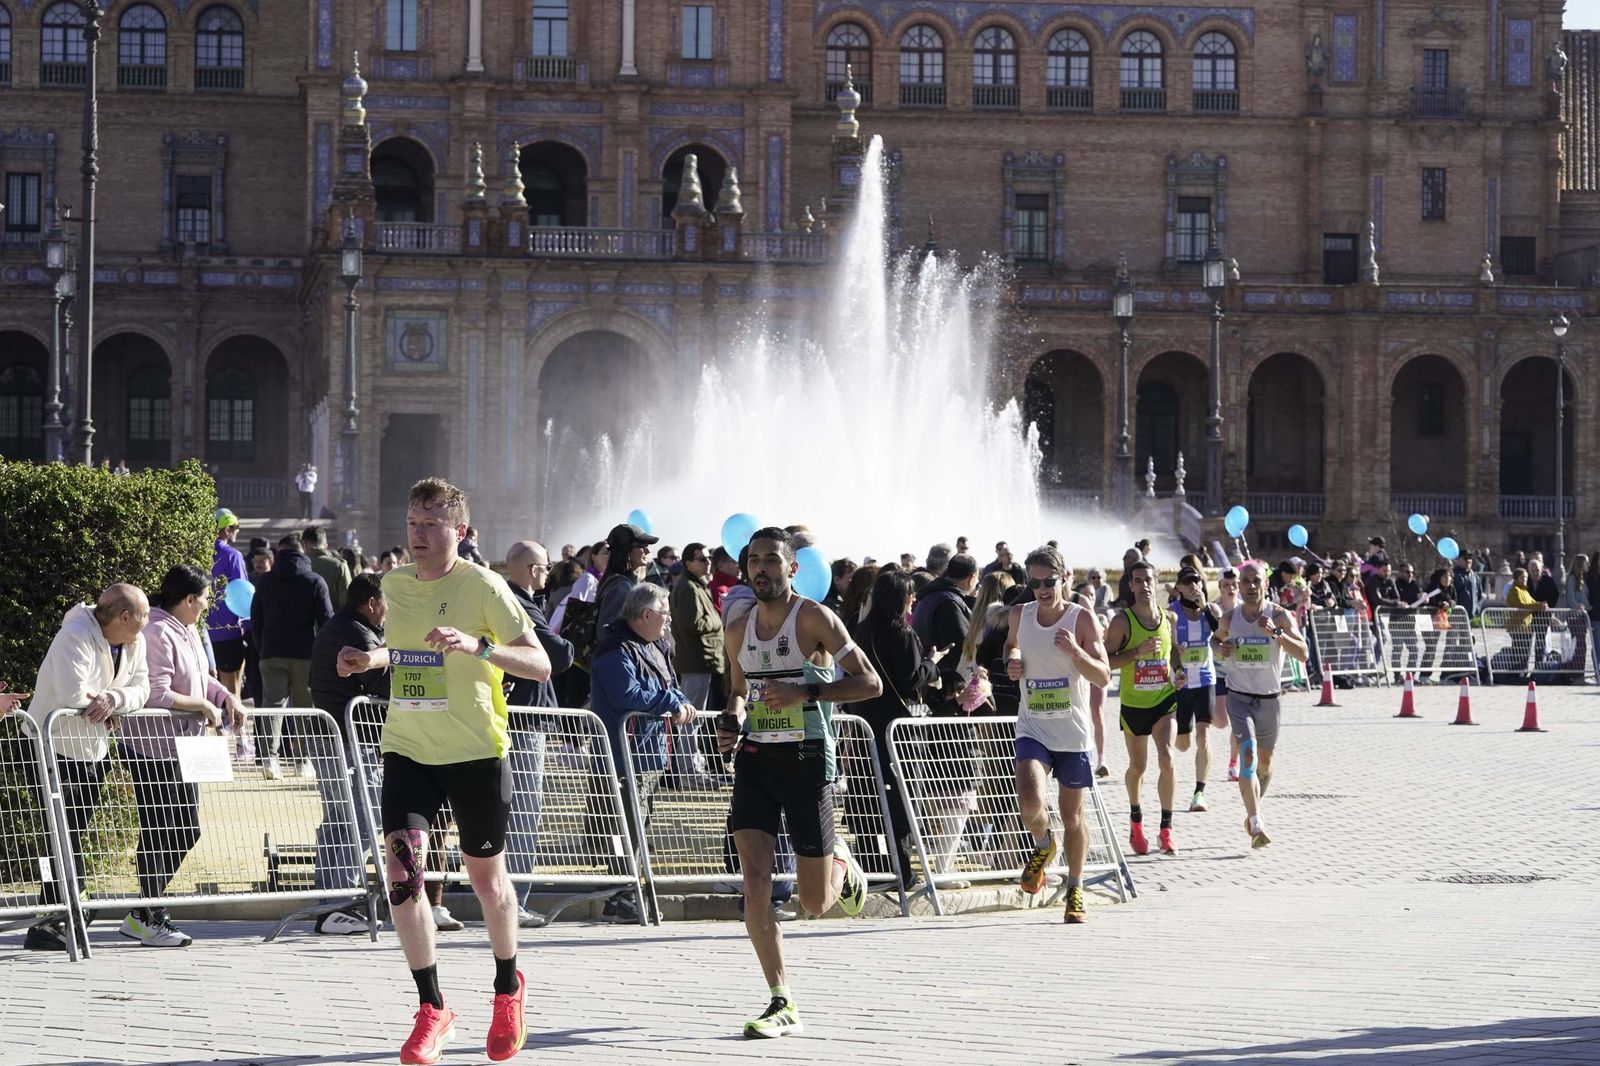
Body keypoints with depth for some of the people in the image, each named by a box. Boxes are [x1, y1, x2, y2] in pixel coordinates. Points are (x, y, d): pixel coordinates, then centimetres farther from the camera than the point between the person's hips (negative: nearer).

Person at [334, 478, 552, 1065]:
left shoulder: (483, 586, -11)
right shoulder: (394, 582, 5)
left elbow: (539, 665, -16)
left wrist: (478, 646, -31)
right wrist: (372, 659, 4)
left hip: (476, 752, -3)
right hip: (407, 749, 4)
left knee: (485, 875, 10)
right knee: (402, 870, -13)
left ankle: (507, 985, 37)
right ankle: (431, 1009, -2)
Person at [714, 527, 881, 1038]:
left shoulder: (814, 619, -9)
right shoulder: (739, 630, 9)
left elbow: (870, 683, -12)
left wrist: (804, 693, -22)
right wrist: (734, 719, 3)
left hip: (807, 760, -4)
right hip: (755, 759, 4)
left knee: (815, 902, 4)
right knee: (754, 881, -13)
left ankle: (842, 866, 42)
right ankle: (782, 1005, -7)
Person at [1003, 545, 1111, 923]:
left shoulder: (1082, 618, -8)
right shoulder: (1020, 615, 2)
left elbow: (1103, 676, -12)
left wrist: (1075, 653, -29)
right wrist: (1012, 661, 3)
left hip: (1074, 735, -1)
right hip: (1032, 730, 1)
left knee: (1073, 815, 7)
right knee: (1030, 802, -21)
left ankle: (1075, 891, 25)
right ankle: (1042, 845, 13)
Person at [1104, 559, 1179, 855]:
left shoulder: (1168, 619, 2)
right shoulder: (1122, 622, -10)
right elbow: (1105, 662, -14)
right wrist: (1137, 652, -24)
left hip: (1164, 700, 1)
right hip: (1133, 704, -1)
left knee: (1166, 759, -17)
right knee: (1137, 766, 12)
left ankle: (1166, 829, -11)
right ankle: (1135, 819, 40)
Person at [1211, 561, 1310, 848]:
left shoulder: (1279, 616, -9)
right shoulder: (1230, 618, 0)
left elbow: (1302, 654, -19)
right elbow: (1216, 638, 22)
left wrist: (1276, 633, -33)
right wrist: (1220, 648, -3)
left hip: (1269, 698, 1)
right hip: (1239, 697, -1)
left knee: (1265, 760, 16)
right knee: (1248, 753, -20)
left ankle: (1253, 810, 43)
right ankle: (1256, 824, -27)